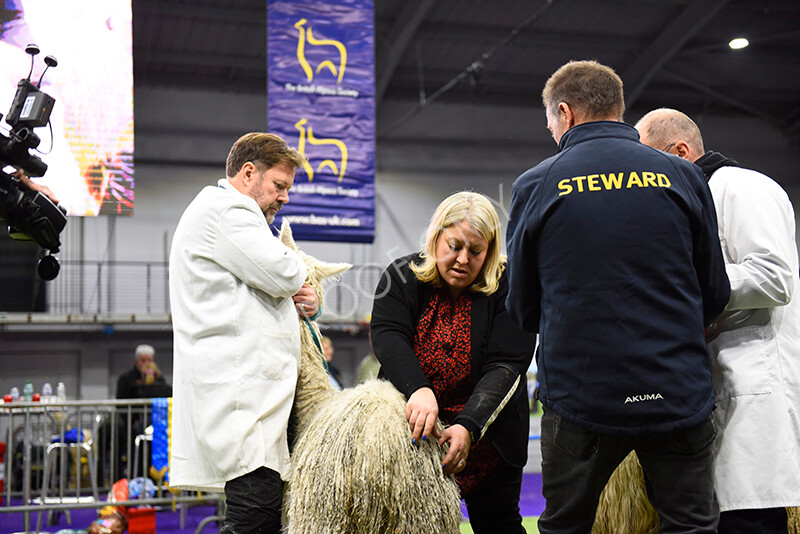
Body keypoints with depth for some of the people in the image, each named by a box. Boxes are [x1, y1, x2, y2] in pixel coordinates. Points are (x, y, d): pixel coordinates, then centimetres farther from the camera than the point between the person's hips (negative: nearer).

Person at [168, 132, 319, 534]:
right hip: (237, 391, -11)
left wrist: (297, 304, 13)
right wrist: (294, 262, 8)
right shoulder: (223, 209, -6)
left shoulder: (224, 212, 29)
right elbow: (282, 274, -17)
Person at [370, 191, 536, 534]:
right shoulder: (401, 277, -5)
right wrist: (419, 390, -39)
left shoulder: (506, 290, -11)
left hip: (487, 436, -1)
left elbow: (505, 368, -18)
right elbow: (387, 338, -20)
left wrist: (468, 426, -33)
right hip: (413, 429, 1)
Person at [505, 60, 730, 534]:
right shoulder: (683, 176, 1)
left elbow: (523, 308, 5)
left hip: (580, 393, -1)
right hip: (678, 392, 1)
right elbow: (715, 293, 6)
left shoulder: (535, 186, -3)